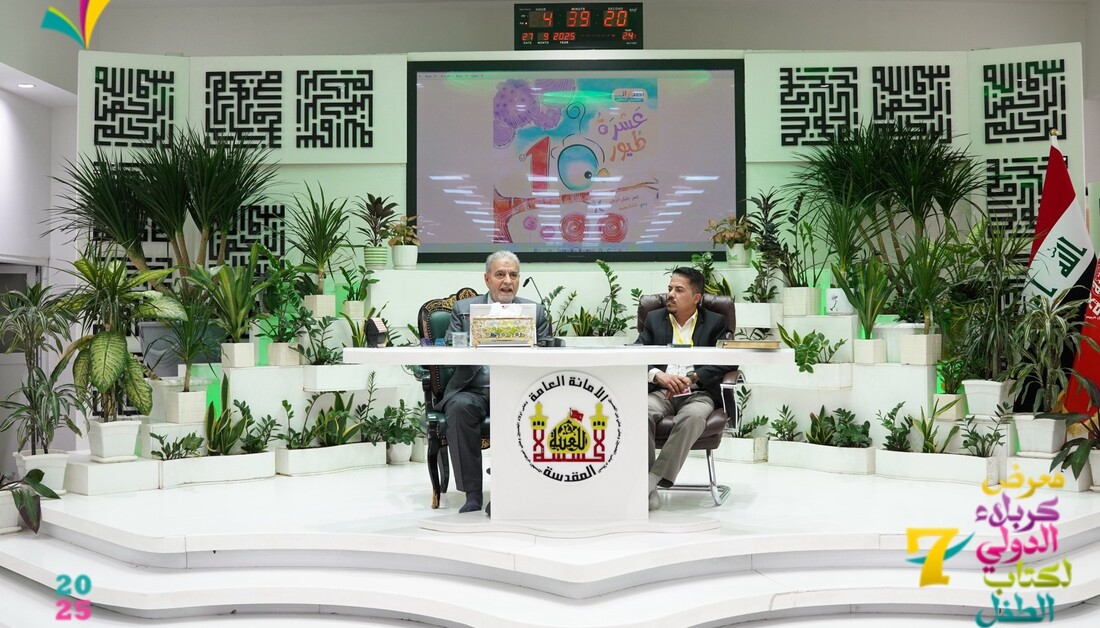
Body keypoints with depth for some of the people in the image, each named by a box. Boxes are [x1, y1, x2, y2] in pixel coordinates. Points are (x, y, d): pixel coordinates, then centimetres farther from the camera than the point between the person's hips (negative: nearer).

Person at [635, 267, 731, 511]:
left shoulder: (715, 322, 13)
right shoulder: (654, 319, 18)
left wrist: (692, 378, -16)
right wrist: (657, 375, -16)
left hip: (698, 393, -2)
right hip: (660, 391, 2)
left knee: (693, 417, -38)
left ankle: (652, 480, -35)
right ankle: (647, 489, -32)